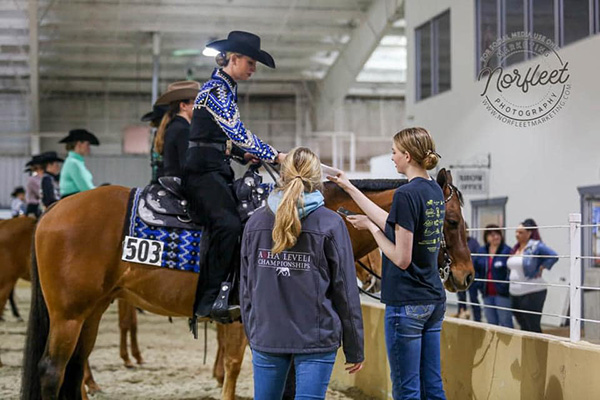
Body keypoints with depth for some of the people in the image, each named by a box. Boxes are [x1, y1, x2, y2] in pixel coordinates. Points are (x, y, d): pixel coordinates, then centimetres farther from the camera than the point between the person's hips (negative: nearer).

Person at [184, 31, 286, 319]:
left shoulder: (227, 89, 19)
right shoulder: (216, 88, -11)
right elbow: (237, 131, -22)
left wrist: (244, 153, 10)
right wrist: (274, 156, -22)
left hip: (217, 171, 11)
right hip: (203, 169, -11)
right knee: (228, 224, -25)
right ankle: (208, 300, -23)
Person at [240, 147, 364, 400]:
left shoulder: (255, 222, 2)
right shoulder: (331, 224, -8)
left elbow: (246, 286, 9)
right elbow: (346, 291, -6)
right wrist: (354, 349, 1)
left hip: (266, 337, 3)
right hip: (316, 339, -3)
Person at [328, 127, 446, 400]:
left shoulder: (406, 194, -18)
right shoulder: (435, 191, 8)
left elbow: (401, 259, -19)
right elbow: (393, 225, 16)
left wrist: (370, 226, -5)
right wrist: (349, 188, 19)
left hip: (406, 304, -8)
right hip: (435, 300, 8)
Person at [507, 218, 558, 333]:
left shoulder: (536, 246, -12)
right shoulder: (516, 248, 12)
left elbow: (553, 256, -22)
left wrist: (540, 270, -16)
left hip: (532, 293, -8)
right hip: (514, 293, 8)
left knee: (533, 327, -5)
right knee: (523, 326, 14)